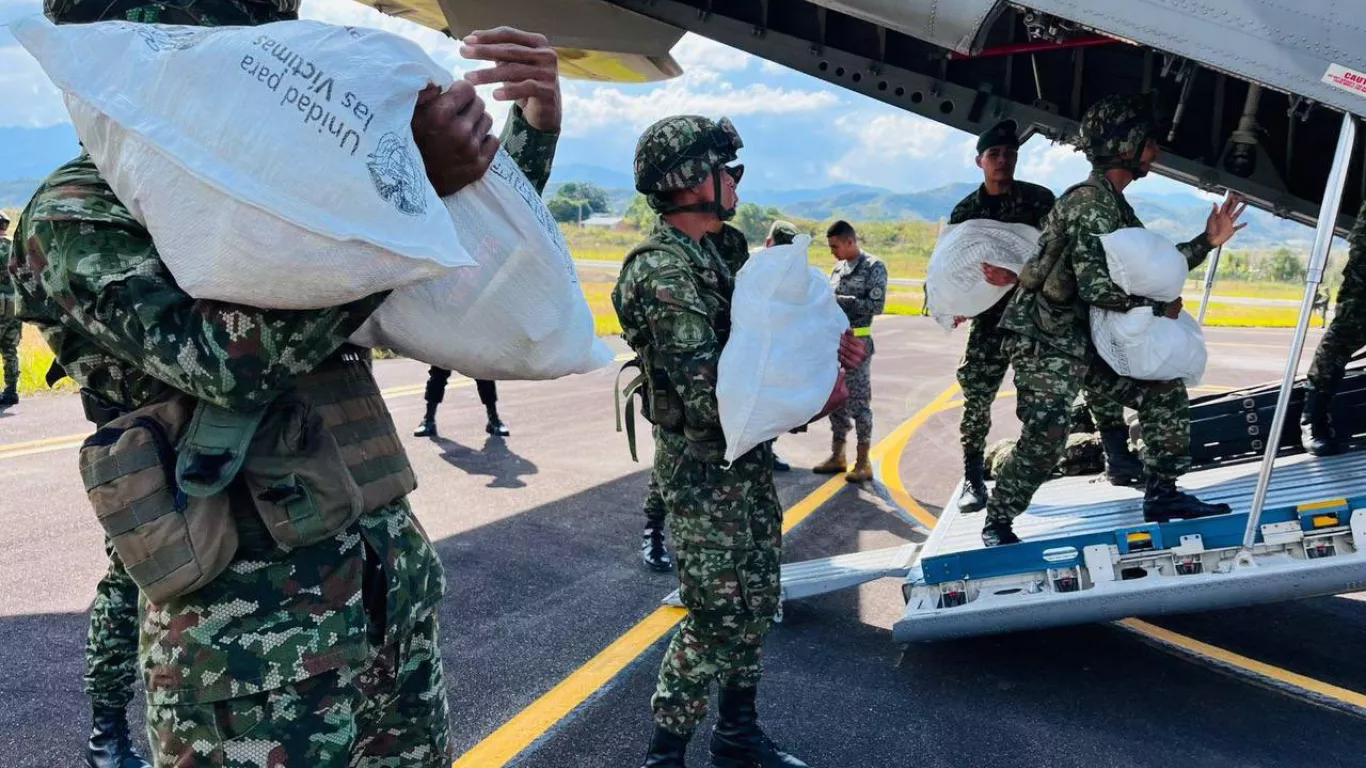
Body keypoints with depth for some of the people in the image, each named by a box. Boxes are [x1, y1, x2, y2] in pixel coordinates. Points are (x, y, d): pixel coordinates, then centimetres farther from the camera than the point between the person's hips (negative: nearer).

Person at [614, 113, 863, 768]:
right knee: (718, 621, -1)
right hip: (705, 474, -9)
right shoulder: (663, 273, -21)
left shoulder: (704, 257, 10)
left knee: (756, 604, 18)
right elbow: (711, 400, -25)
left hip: (747, 463, 9)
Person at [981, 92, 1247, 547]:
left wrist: (1206, 242, 11)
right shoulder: (1089, 205, -18)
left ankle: (1162, 495, 17)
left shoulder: (1117, 207, 14)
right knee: (1045, 437, -16)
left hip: (1085, 340, 10)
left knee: (1166, 394, 8)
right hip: (1044, 341, -10)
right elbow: (1095, 286, -27)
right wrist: (1158, 307, -14)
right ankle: (997, 526, 0)